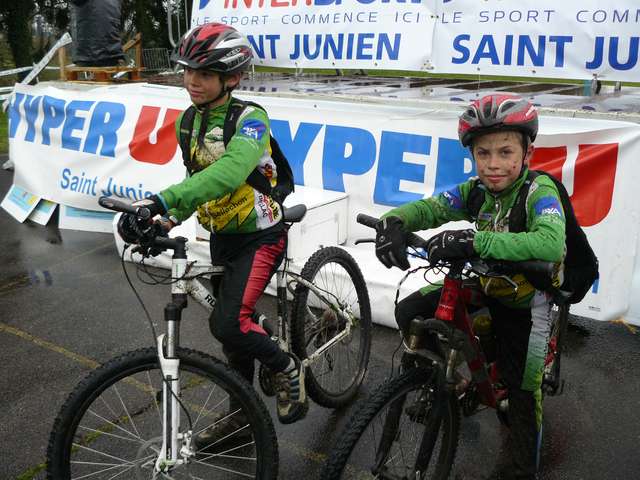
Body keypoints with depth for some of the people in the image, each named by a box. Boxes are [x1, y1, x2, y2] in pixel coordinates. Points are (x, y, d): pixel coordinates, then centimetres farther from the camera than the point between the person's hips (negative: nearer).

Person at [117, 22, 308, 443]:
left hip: (259, 236, -7)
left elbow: (229, 172, -40)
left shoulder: (249, 118, -21)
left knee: (229, 323, -21)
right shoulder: (188, 122, 1)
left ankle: (288, 368, 8)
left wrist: (164, 198, -50)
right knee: (230, 328, 14)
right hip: (222, 238, 7)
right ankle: (241, 414, 33)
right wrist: (169, 219, -8)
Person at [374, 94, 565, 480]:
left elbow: (551, 243, -47)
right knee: (410, 313, -6)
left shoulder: (539, 190, -27)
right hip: (482, 286, 5)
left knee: (522, 389, 0)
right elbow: (429, 208, -20)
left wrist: (473, 240, -56)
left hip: (523, 302, -5)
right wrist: (394, 221, -44)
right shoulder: (476, 190, -10)